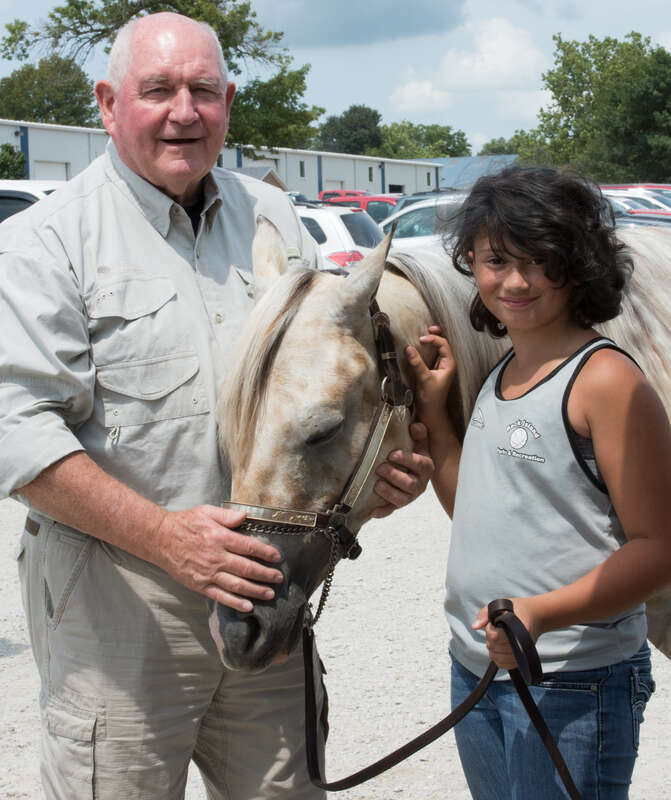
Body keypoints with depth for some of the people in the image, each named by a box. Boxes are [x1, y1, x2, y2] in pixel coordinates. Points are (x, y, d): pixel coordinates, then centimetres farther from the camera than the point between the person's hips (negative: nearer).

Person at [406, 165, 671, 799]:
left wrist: (541, 613, -30)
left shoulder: (604, 379, -16)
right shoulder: (499, 376, 9)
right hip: (475, 669, 8)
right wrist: (432, 407, 7)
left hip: (572, 683, -8)